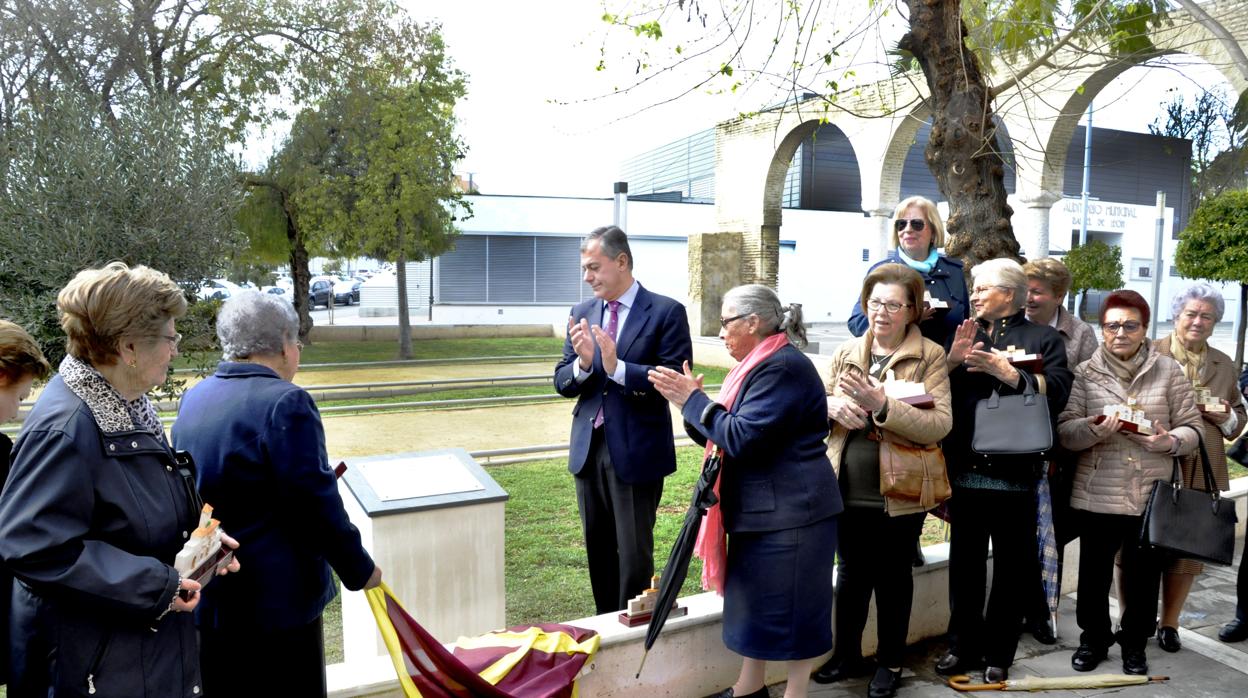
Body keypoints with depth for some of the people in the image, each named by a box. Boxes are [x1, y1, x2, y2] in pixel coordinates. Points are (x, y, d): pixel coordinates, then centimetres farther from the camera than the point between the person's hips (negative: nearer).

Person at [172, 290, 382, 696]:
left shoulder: (192, 399, 5)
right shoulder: (285, 402, -20)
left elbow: (192, 491, 14)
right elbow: (316, 504, -20)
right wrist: (361, 570, -7)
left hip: (204, 598, 8)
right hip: (273, 600, -8)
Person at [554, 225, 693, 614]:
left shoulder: (665, 312, -8)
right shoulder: (582, 314, 7)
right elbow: (562, 382, 6)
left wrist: (617, 367, -26)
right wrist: (584, 363, -16)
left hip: (636, 451, -5)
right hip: (589, 449, 6)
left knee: (634, 553, 4)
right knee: (598, 550, 17)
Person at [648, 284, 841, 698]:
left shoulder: (782, 367, -18)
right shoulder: (761, 365, 13)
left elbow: (742, 438, -24)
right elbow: (721, 435, 13)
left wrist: (692, 399, -16)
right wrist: (690, 399, -2)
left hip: (791, 511, -10)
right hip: (760, 508, 10)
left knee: (791, 606, 2)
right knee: (756, 598, 18)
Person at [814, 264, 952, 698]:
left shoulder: (930, 356, -8)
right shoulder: (847, 352, 5)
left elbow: (939, 425, -18)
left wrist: (882, 404, -29)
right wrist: (832, 405, -12)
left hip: (899, 494, -4)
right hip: (848, 489, 4)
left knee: (893, 578, 13)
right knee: (850, 574, 17)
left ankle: (890, 663, 32)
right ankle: (847, 655, 36)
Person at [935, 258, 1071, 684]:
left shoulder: (1042, 338, 6)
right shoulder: (962, 335, 16)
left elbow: (1056, 392, -10)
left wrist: (1008, 373, -21)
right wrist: (953, 360, -11)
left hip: (1015, 470, -3)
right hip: (965, 468, 3)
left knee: (1012, 566, 4)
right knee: (965, 561, 9)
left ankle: (998, 654, 16)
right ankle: (963, 646, 21)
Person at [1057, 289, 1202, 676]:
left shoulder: (1169, 371, 3)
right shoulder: (1085, 372, 1)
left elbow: (1192, 428, 3)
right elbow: (1064, 430, -3)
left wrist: (1169, 441, -18)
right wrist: (1093, 429, -23)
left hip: (1152, 496, 1)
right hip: (1097, 495, 0)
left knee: (1143, 575, 11)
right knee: (1094, 572, 9)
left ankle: (1134, 643, 31)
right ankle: (1094, 637, 29)